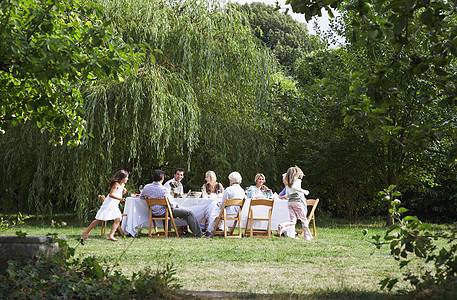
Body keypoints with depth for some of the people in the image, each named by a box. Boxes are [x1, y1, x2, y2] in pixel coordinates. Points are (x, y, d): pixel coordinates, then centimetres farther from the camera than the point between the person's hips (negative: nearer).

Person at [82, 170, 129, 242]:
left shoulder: (122, 185, 15)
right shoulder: (116, 184, -13)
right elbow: (110, 194, -22)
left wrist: (123, 192, 8)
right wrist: (119, 198, -33)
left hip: (115, 206, 9)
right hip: (109, 204, -9)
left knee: (118, 219, -10)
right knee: (100, 219, -5)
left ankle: (110, 236, -14)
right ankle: (86, 232, 7)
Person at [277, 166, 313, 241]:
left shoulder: (288, 184, 19)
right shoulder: (298, 180, -1)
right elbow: (294, 187, -21)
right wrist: (304, 191, -12)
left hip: (289, 202, 6)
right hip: (297, 201, -6)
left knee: (292, 221, 0)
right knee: (303, 219, 6)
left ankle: (282, 226, -26)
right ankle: (307, 236, 10)